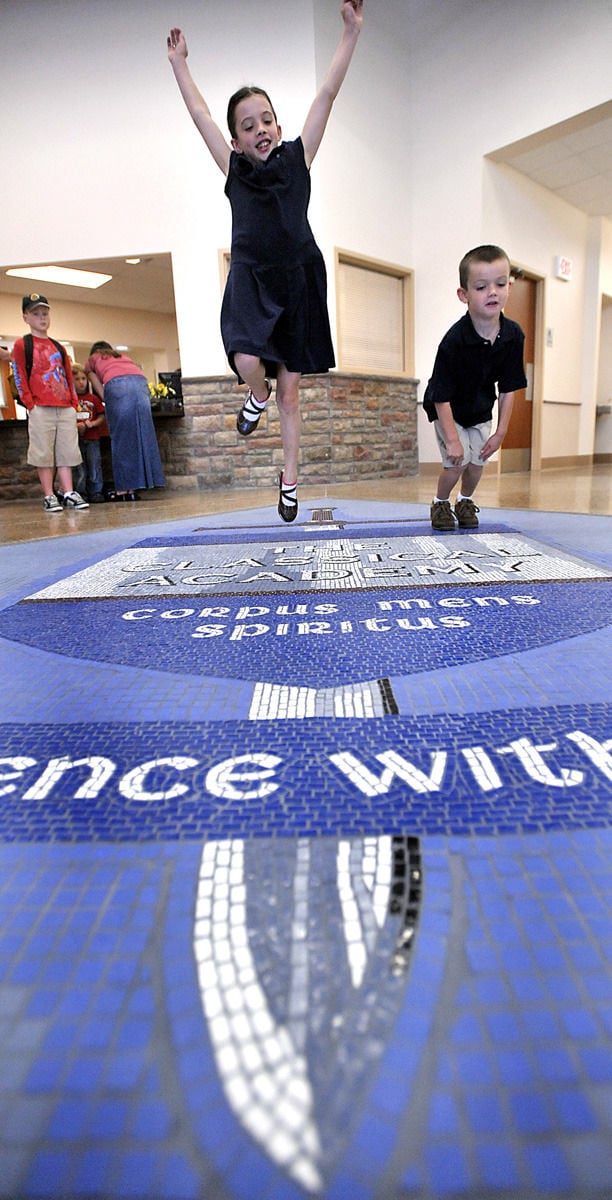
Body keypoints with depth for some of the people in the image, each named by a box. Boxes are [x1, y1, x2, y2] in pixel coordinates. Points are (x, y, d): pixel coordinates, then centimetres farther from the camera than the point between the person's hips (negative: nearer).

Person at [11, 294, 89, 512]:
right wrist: (30, 404, -10)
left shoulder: (58, 347, 19)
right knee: (44, 453, -3)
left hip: (66, 409, 5)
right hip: (40, 409, -4)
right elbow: (19, 377, -2)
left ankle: (68, 493, 5)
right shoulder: (22, 344, 4)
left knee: (66, 451, 2)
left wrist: (74, 402, 8)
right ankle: (49, 496, 1)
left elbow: (69, 376, 19)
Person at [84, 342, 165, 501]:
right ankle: (132, 488, 1)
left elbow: (101, 391, 19)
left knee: (121, 437, -2)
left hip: (116, 384, -3)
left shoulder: (91, 361, 30)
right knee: (142, 434, 2)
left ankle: (123, 489, -5)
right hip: (141, 381, 3)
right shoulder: (123, 356, 41)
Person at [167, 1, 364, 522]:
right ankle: (258, 396, 13)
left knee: (291, 388, 3)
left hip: (297, 280, 0)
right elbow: (200, 113, 19)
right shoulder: (234, 169, 9)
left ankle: (290, 479, 14)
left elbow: (327, 95, 6)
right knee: (247, 360, -28)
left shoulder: (297, 158, 8)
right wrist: (179, 63, 25)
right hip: (250, 281, 0)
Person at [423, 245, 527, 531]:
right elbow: (441, 396, -27)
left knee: (478, 461, 3)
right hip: (447, 410, -4)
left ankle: (465, 501, 32)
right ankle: (440, 503, 14)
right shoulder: (454, 340, -32)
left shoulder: (513, 335, -17)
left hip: (480, 410, 4)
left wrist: (500, 433, -9)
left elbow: (508, 389, -8)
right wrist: (452, 439, -27)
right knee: (457, 460, -14)